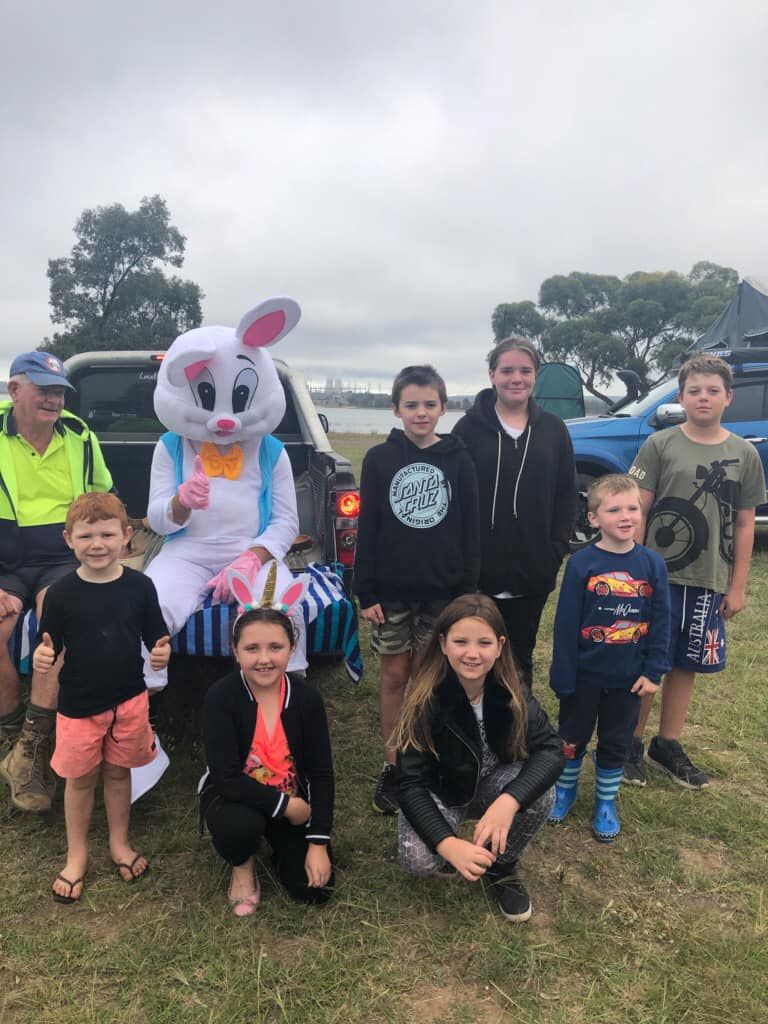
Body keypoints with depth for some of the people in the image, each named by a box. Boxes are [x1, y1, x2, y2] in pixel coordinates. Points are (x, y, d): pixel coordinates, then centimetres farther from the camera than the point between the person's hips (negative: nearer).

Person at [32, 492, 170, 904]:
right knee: (80, 778, 15)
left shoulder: (139, 586, -9)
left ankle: (119, 843, 40)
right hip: (78, 704, -1)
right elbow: (50, 646, -4)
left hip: (129, 700, 1)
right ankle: (76, 854, 36)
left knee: (118, 772, 18)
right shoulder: (61, 592, -11)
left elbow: (157, 635, -1)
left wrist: (162, 651, -22)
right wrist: (43, 657, -26)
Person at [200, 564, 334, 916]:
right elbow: (228, 779, -27)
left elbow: (321, 773, -10)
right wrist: (285, 805, -23)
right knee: (240, 825, -37)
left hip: (292, 802, 3)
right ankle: (242, 866, 2)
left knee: (314, 889, -8)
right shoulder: (220, 698, -23)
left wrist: (318, 842, -13)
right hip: (233, 797, -3)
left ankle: (276, 842, 25)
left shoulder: (307, 699, -14)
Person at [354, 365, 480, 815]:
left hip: (442, 592, 0)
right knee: (394, 677, 8)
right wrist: (366, 592, -5)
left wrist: (468, 591, -1)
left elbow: (470, 531, 1)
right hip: (391, 591, 0)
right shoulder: (379, 459, -2)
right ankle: (393, 767, 22)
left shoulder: (459, 460, -1)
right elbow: (367, 528, -2)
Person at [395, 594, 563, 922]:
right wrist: (449, 844, -42)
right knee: (417, 858, -30)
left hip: (491, 785, 3)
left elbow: (551, 748, -27)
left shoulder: (511, 692, -20)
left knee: (540, 792, -28)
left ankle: (502, 865, 0)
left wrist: (509, 801, -44)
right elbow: (411, 784, -26)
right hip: (439, 792, -2)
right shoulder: (426, 701, -27)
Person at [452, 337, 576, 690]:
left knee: (521, 656, 16)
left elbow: (566, 495, 7)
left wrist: (556, 551, -1)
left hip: (533, 572, 2)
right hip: (477, 570, -2)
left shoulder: (553, 429, 6)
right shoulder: (470, 427, -2)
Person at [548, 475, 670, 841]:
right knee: (572, 737, 15)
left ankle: (606, 803, 35)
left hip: (628, 678, 2)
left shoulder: (652, 564, -6)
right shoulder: (581, 563, -13)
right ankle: (564, 790, 38)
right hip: (584, 675, -2)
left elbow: (660, 622, -1)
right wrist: (563, 676, -10)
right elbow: (565, 624, -10)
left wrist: (653, 671, -4)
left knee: (616, 742, 16)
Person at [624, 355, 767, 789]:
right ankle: (632, 743, 21)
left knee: (686, 664, 12)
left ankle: (668, 745, 28)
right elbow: (638, 511, -3)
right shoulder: (660, 445, -3)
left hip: (710, 582, 3)